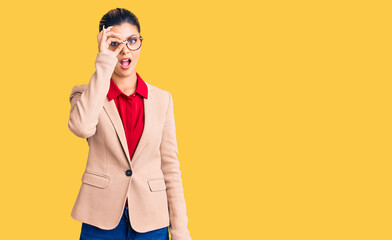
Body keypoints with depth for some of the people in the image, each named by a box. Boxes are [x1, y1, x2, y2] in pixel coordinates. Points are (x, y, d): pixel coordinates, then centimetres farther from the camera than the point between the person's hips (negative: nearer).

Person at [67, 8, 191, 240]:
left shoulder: (162, 99, 6)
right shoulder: (86, 94, 1)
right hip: (101, 220, -1)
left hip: (151, 220, 2)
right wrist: (104, 62, -17)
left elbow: (170, 167, 4)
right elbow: (82, 127, -23)